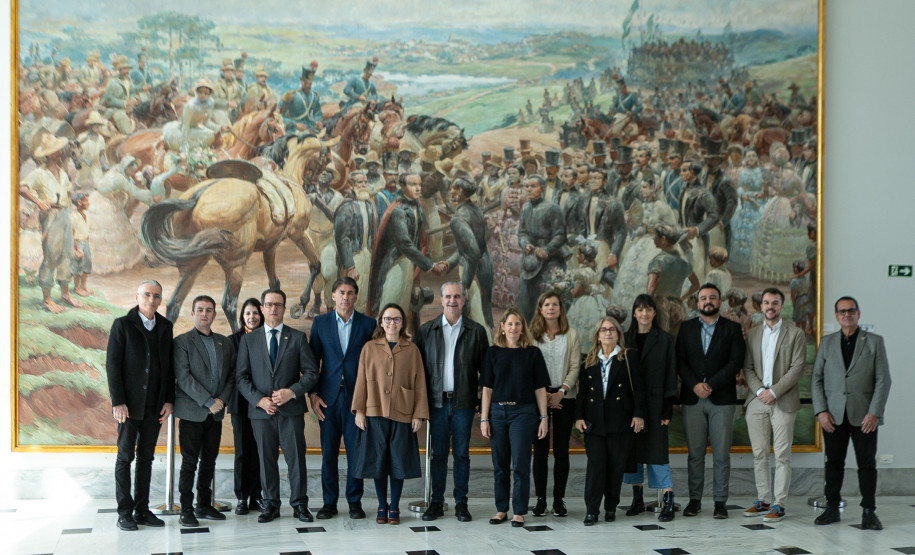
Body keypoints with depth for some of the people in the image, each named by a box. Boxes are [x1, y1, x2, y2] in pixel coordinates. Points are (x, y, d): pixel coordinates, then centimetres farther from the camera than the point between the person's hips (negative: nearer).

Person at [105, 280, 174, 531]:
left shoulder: (165, 326, 9)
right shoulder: (122, 325, -4)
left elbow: (168, 365, 10)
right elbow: (112, 364, -8)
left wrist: (169, 400, 3)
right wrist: (118, 402, -14)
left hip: (155, 405, 4)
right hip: (129, 404, -4)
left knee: (146, 457, 8)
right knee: (125, 456, 1)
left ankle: (142, 510, 13)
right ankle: (125, 512, 7)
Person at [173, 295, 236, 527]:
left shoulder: (225, 343, 12)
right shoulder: (182, 342, -3)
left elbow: (232, 375, 11)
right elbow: (183, 377, -12)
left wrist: (222, 399, -6)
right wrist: (208, 401, -16)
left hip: (215, 412, 5)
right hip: (191, 411, -5)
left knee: (209, 461, 10)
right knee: (189, 462, -2)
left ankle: (204, 505, 19)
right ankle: (186, 510, 4)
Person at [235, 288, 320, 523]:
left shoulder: (297, 337, 7)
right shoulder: (248, 340, 9)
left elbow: (311, 373, 3)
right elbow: (241, 376, 5)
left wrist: (292, 392, -12)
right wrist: (259, 400, -9)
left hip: (291, 409, -1)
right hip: (261, 410, 1)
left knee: (296, 457, -1)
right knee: (266, 459, 5)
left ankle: (299, 504, 9)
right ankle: (270, 504, 15)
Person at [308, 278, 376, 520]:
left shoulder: (368, 324, 4)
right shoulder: (320, 323, 7)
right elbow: (312, 361, 6)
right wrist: (313, 395, -1)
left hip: (356, 397, -1)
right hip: (328, 397, 1)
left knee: (356, 451, 1)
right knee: (328, 452, 4)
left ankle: (355, 501, 12)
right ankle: (329, 502, 13)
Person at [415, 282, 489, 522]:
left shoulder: (476, 331, 4)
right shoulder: (426, 330, 6)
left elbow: (485, 368, 5)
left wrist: (483, 401, -1)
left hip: (463, 401, -1)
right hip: (436, 402, 1)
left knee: (461, 454, 4)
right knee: (438, 454, 5)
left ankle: (461, 503, 11)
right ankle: (436, 503, 12)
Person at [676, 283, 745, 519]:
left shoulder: (732, 329, 6)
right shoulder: (686, 328, 12)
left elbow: (736, 362, -4)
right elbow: (680, 360, 4)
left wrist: (711, 385, -12)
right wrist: (694, 385, -11)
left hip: (721, 399, -1)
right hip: (692, 399, 2)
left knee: (721, 454, 0)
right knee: (694, 453, 3)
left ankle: (720, 502, 6)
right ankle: (694, 500, 10)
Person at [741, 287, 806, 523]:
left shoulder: (795, 334, 3)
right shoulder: (752, 334, 13)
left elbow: (797, 367, -5)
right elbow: (747, 367, 9)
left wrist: (774, 391, -12)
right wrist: (759, 390, -8)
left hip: (783, 402, -3)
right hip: (757, 400, 4)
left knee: (782, 455, -4)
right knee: (759, 454, 6)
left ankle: (779, 504, -1)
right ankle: (763, 501, 14)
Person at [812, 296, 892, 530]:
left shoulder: (874, 341, 4)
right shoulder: (826, 342, 10)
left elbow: (883, 380, -1)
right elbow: (816, 379, 8)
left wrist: (874, 413, -10)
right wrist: (821, 411, -4)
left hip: (864, 416, -2)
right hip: (833, 416, 2)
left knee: (867, 464, 1)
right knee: (834, 462, 6)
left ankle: (869, 512, 8)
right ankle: (832, 508, 14)